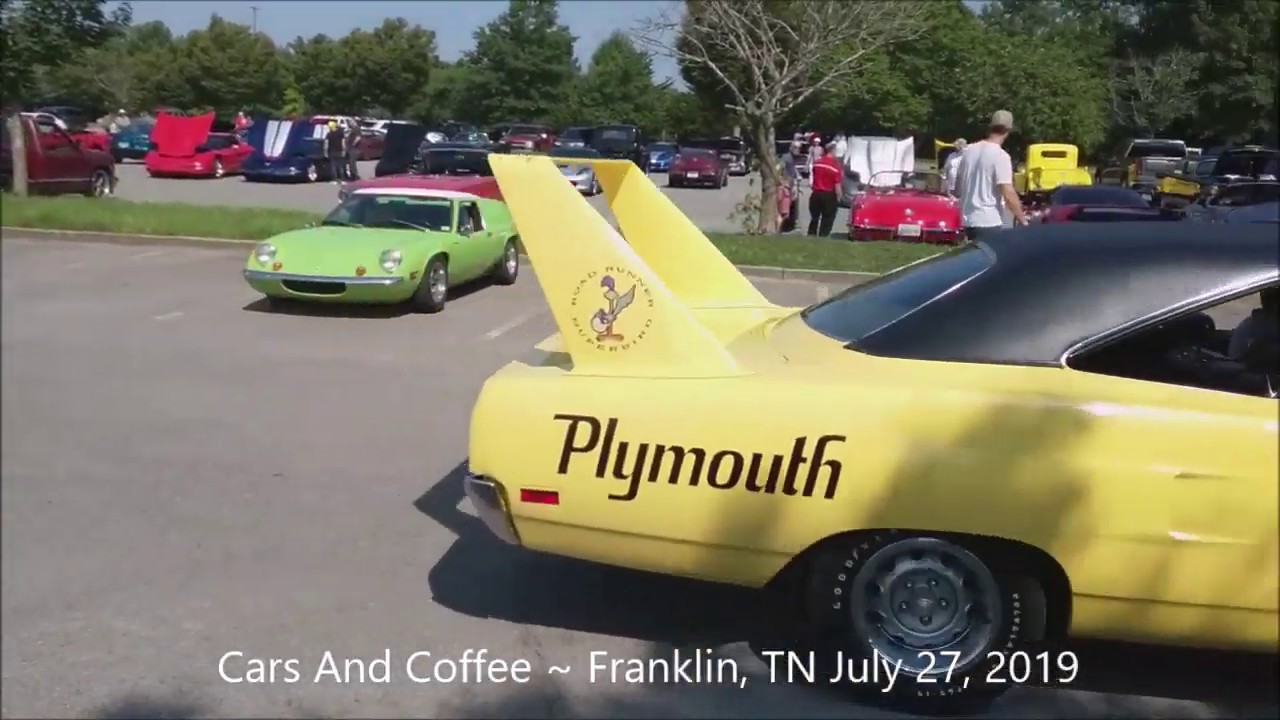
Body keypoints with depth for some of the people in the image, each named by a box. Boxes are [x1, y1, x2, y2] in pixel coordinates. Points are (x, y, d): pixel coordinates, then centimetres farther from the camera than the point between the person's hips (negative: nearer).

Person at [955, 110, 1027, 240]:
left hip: (968, 220, 7)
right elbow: (1008, 194, -18)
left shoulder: (969, 150, 7)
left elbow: (957, 189, 15)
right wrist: (1022, 218, -7)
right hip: (989, 222, -7)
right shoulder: (1000, 156, -14)